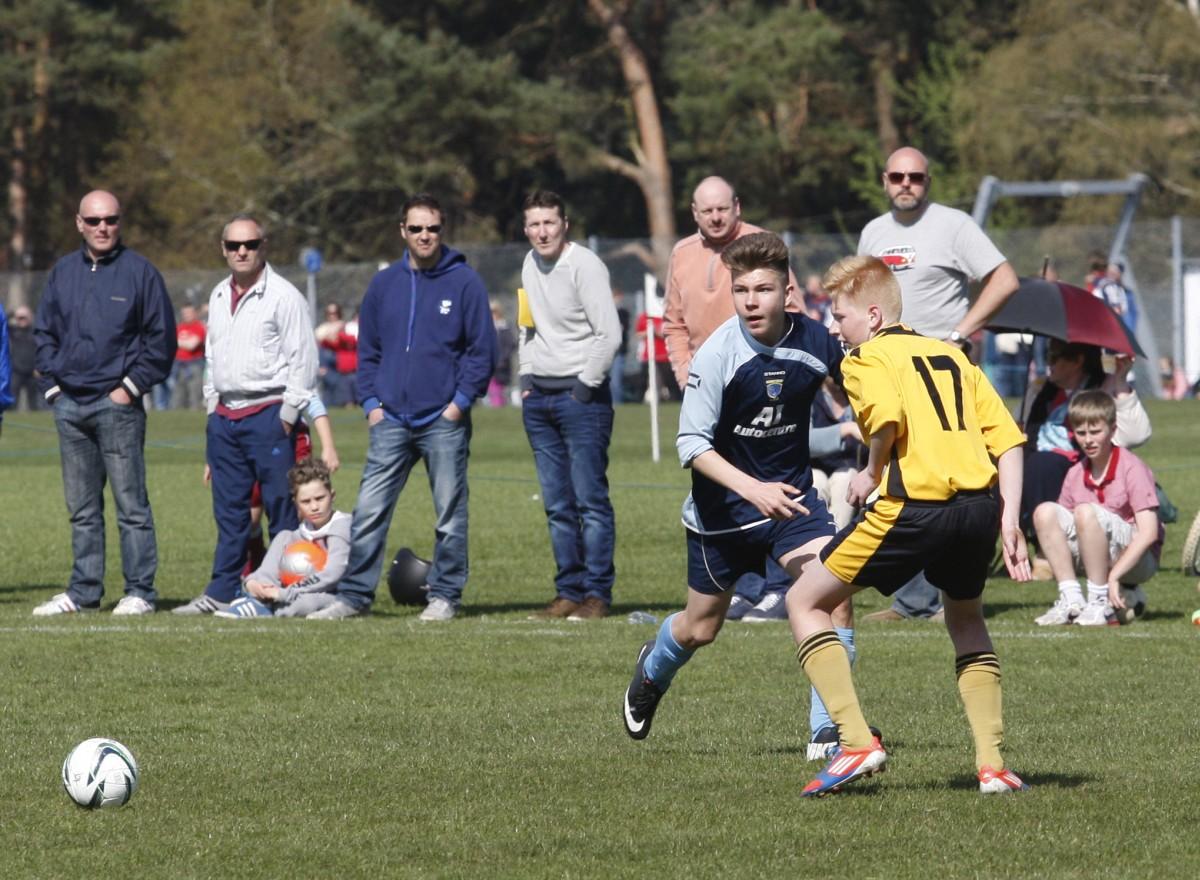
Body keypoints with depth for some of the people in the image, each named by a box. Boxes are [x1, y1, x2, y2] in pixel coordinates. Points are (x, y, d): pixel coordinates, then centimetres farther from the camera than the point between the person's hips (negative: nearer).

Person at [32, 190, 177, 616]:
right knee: (81, 508, 10)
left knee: (131, 504, -5)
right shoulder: (63, 272, 12)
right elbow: (44, 332, 18)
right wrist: (52, 384, 7)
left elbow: (161, 337, -2)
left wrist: (131, 387, -7)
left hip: (117, 405, -5)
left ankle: (140, 591, -2)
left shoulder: (139, 272, -2)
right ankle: (83, 591, 15)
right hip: (69, 405, 5)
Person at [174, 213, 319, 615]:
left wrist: (287, 416, -12)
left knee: (282, 510, -6)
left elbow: (302, 359, -8)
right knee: (229, 510, 9)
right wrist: (213, 408, 16)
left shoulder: (284, 296, -6)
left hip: (268, 413, -7)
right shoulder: (219, 296, 16)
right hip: (225, 414, 7)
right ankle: (222, 592, 12)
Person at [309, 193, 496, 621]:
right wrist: (371, 402, 4)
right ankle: (355, 594, 2)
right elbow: (368, 349, 15)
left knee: (450, 514, 3)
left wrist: (460, 401, -8)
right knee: (369, 510, -2)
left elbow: (482, 349, -1)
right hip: (390, 421, 3)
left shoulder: (464, 282, -1)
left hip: (445, 421, -3)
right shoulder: (384, 284, 10)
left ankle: (445, 597, 11)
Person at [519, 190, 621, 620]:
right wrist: (527, 377, 13)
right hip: (539, 397, 7)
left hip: (580, 395, -7)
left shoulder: (584, 265, -12)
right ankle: (569, 591, 11)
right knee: (558, 506, 7)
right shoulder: (530, 264, 12)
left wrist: (585, 387, -13)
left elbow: (609, 334, -16)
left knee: (590, 499, -7)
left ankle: (597, 593, -5)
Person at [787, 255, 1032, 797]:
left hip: (913, 507, -7)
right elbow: (1007, 438, 16)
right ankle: (992, 762, 21)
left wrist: (872, 473, 0)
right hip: (979, 505, 7)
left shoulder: (866, 358, 4)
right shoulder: (952, 356, 24)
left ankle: (857, 742, -2)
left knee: (806, 603, 9)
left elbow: (888, 418, -18)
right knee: (966, 619, 32)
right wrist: (1009, 518, 13)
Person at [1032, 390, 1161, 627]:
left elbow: (1149, 533, -21)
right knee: (1045, 512, -13)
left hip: (1138, 560, -6)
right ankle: (1071, 600, -14)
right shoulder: (1076, 474, 3)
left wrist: (1113, 576, -27)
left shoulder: (1131, 468, -14)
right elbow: (1063, 528, 7)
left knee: (1086, 513, -31)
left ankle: (1101, 602, -23)